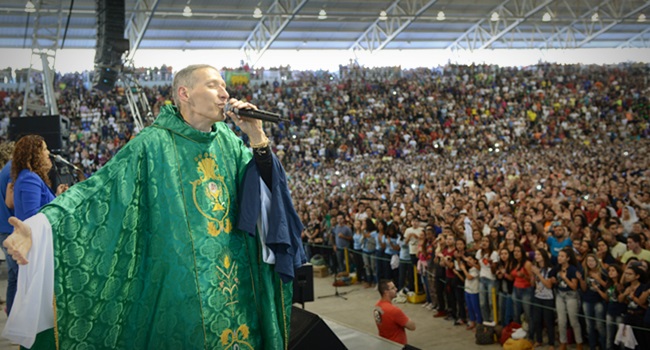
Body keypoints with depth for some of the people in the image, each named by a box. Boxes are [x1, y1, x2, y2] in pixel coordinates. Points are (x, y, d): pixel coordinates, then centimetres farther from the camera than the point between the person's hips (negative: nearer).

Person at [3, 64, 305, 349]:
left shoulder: (229, 140, 7)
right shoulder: (153, 145, -8)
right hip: (177, 285, -4)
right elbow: (101, 188, -16)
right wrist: (41, 225, -30)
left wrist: (257, 137, -13)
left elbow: (267, 186, 3)